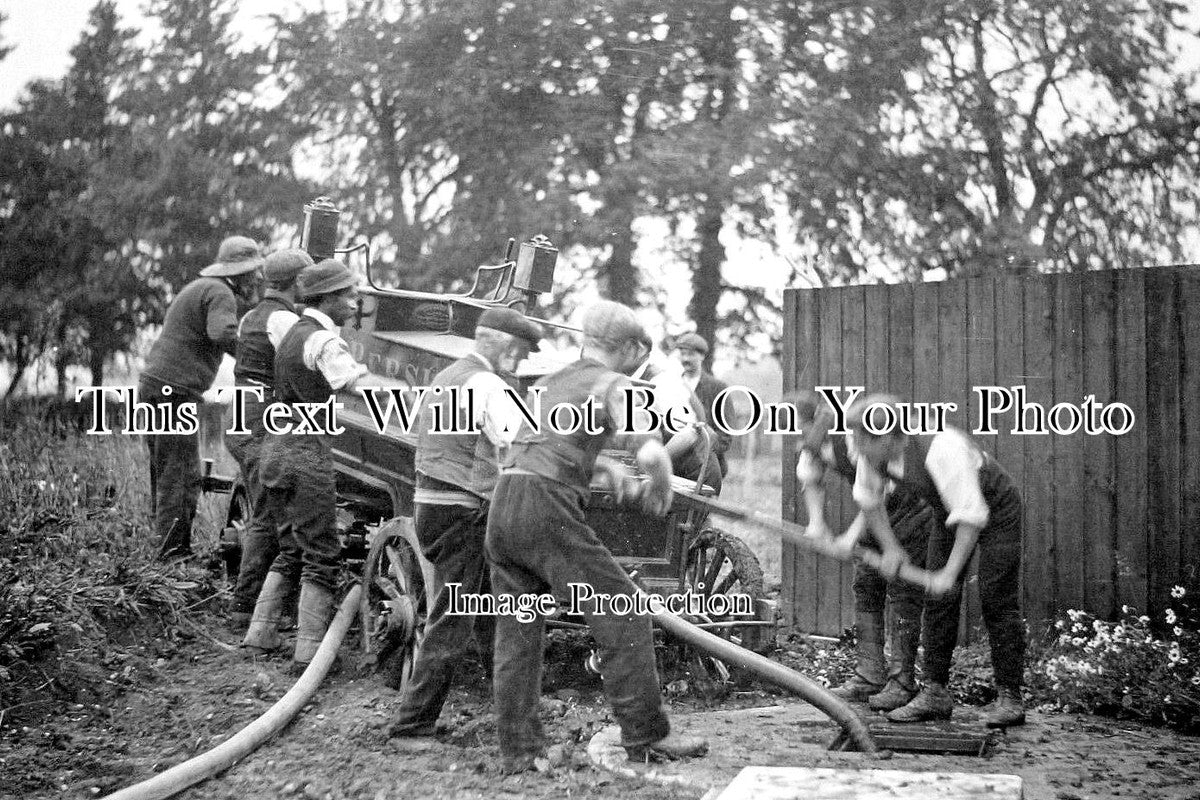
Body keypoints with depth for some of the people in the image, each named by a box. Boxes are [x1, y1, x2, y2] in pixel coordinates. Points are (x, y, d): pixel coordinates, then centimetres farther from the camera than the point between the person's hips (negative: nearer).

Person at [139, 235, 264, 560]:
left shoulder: (200, 288, 20)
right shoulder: (220, 293, -12)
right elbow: (223, 334, -30)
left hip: (153, 386, 10)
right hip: (173, 391, -10)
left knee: (165, 474, 14)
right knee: (181, 476, -7)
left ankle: (171, 547, 21)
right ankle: (174, 551, -6)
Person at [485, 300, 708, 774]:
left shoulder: (549, 384, 26)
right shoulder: (615, 387, 1)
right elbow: (653, 455, -15)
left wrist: (604, 465, 39)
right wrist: (661, 489, 7)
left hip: (502, 511, 8)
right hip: (547, 513, -8)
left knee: (518, 636, 10)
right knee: (622, 615, 1)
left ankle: (517, 752, 7)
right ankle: (647, 736, 3)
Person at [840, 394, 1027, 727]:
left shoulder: (940, 449, -40)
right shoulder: (871, 453, -20)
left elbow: (972, 516, -36)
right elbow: (868, 501, 2)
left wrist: (950, 573, -34)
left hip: (994, 510, -7)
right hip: (949, 512, 7)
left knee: (997, 599, -11)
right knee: (938, 600, 0)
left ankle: (1009, 697, -5)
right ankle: (935, 693, 3)